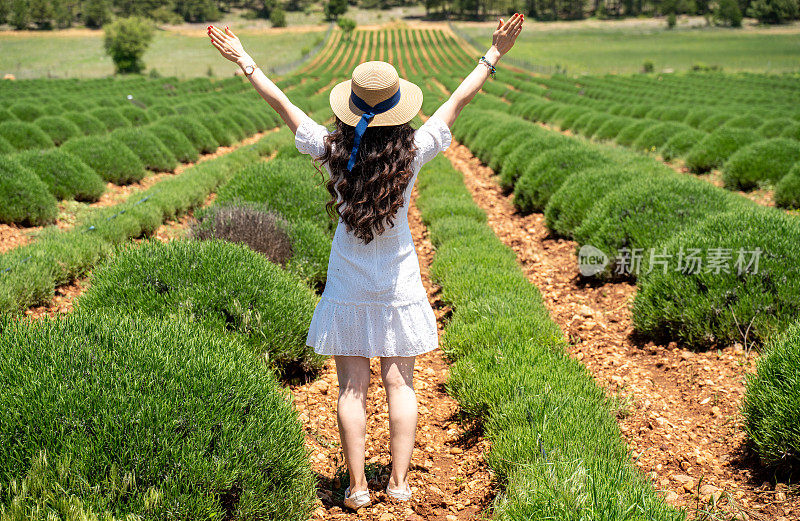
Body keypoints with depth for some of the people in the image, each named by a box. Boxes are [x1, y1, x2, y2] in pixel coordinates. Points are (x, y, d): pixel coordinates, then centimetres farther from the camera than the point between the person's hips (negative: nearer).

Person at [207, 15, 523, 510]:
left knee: (352, 389, 7)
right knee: (400, 384, 9)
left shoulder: (335, 150, -13)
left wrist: (244, 60, 6)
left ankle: (358, 486, 14)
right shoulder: (412, 153, -13)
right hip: (399, 285, 0)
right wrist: (493, 56, 6)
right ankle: (400, 482, 17)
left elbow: (282, 102, -4)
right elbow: (458, 101, -4)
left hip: (349, 287, 0)